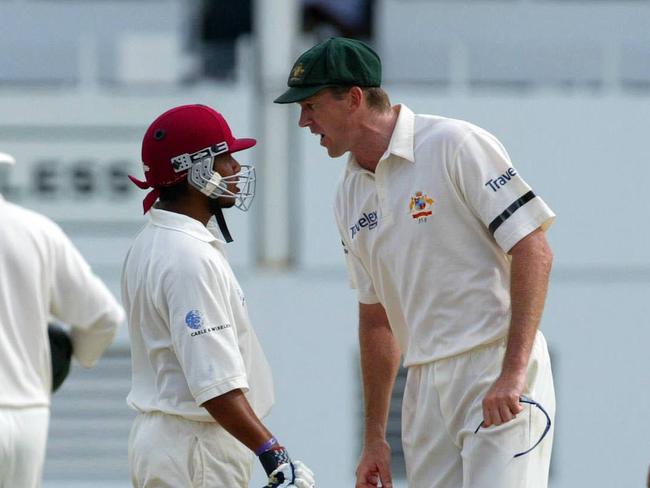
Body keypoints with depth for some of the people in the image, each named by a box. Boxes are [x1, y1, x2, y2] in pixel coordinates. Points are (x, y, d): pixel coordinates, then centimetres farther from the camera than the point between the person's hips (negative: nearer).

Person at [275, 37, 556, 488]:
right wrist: (374, 438, 20)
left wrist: (512, 373, -21)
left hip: (498, 369, -7)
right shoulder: (351, 194, 15)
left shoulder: (456, 146, -8)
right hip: (425, 384, 7)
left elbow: (534, 251, -13)